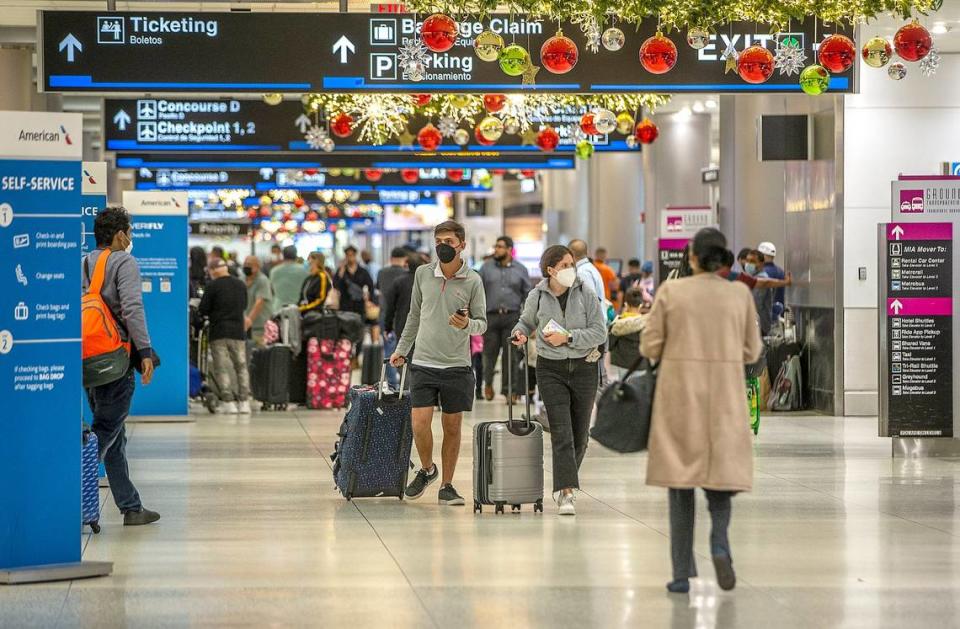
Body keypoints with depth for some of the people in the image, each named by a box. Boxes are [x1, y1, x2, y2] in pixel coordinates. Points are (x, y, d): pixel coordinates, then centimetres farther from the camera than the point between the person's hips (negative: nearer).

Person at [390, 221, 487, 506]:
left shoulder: (473, 280, -2)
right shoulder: (423, 274, 5)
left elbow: (482, 323, 2)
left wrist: (467, 324, -20)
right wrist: (401, 349, 19)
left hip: (457, 365, -1)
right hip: (424, 362, 1)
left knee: (452, 427, 5)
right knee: (420, 424, -9)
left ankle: (447, 486, 16)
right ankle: (426, 469, 18)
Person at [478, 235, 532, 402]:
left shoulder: (520, 270, 9)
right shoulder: (487, 267, 9)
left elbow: (527, 294, 12)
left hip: (512, 317, 0)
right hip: (491, 316, 0)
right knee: (490, 353, 1)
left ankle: (509, 390, 6)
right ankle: (488, 383, 24)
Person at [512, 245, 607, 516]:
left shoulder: (585, 293, -5)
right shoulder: (536, 297, -2)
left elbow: (599, 332, -8)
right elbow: (526, 321, 18)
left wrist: (568, 337, -17)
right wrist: (520, 333, -4)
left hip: (584, 368, 1)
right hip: (551, 369, -1)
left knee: (580, 433, 9)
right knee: (561, 431, -13)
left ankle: (564, 486, 28)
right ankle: (566, 492, -18)